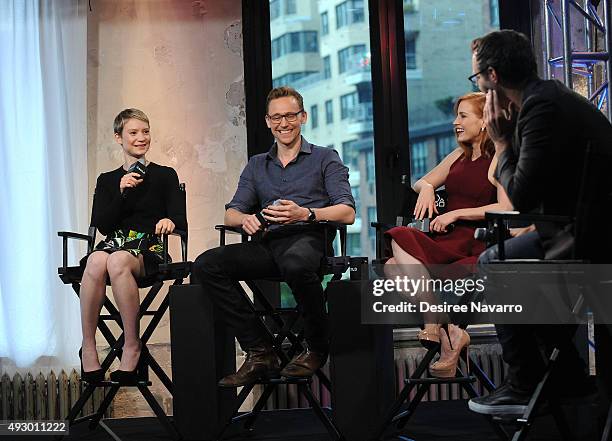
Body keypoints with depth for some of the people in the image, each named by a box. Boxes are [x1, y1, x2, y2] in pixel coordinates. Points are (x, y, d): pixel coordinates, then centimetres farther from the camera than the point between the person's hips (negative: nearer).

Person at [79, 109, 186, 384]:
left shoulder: (165, 176, 15)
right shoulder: (107, 180, 21)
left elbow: (181, 221, 4)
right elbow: (102, 226, 7)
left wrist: (170, 221, -20)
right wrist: (122, 193, -5)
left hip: (148, 247, -2)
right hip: (115, 241, 2)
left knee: (118, 261, -38)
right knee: (96, 261, -36)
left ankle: (132, 346, -31)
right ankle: (88, 349, -29)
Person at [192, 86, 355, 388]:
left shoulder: (325, 159, 13)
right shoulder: (256, 166, 26)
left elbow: (347, 213, 0)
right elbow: (231, 213, 17)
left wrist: (304, 214, -19)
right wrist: (244, 218, -9)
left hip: (307, 239, -4)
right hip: (267, 244, 5)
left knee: (296, 264, -41)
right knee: (206, 265, -21)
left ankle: (317, 348, -15)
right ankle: (260, 353, -21)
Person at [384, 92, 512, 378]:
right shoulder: (459, 155, 24)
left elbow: (505, 208, -12)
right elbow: (419, 183, 30)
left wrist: (456, 214, -13)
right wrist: (426, 187, 5)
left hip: (478, 245, -7)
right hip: (447, 242, 7)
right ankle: (448, 331, -31)